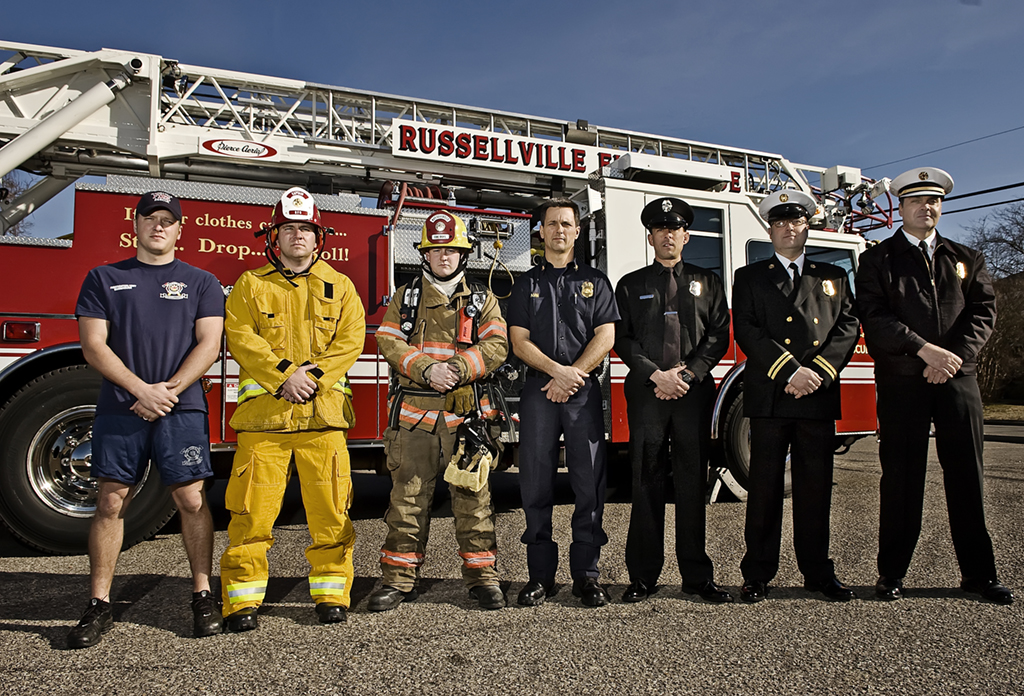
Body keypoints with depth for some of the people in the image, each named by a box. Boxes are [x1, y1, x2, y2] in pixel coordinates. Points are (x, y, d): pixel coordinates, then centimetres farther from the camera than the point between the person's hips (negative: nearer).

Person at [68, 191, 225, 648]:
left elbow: (208, 344, 0)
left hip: (182, 410, -1)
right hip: (118, 410, 1)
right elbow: (93, 345, 2)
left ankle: (202, 595, 10)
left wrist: (168, 390, -12)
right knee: (110, 502, 2)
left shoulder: (200, 282, 10)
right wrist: (142, 390, -11)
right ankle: (99, 606, 12)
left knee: (192, 500, -3)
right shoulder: (104, 279, 11)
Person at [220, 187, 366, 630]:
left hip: (323, 413, 1)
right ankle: (242, 598, 12)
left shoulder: (339, 287, 14)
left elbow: (350, 339, 4)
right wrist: (283, 374, -13)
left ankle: (331, 591, 15)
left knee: (330, 508, 2)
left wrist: (314, 374, -11)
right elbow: (240, 337, -1)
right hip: (264, 411, -1)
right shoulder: (251, 285, 11)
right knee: (252, 508, 0)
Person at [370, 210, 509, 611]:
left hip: (465, 413, 0)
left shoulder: (482, 300, 12)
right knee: (408, 496, 4)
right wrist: (427, 368, -14)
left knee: (472, 496, 2)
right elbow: (388, 341, 1)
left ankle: (482, 575, 14)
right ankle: (399, 578, 15)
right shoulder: (406, 297, 13)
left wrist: (457, 368, -16)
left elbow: (496, 346, 0)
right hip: (414, 413, 1)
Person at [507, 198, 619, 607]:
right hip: (538, 391, 1)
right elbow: (520, 342, 3)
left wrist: (574, 375, -10)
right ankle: (541, 576, 10)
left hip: (584, 391, 0)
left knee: (589, 484, -2)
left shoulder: (595, 281, 12)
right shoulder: (527, 283, 13)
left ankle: (586, 575, 9)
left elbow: (605, 337, 2)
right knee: (536, 482, 0)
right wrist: (558, 371, -11)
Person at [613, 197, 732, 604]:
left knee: (692, 483, 3)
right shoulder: (631, 285, 13)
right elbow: (622, 339, 3)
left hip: (694, 393, 1)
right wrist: (656, 375, -10)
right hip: (646, 393, 0)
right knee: (647, 483, 1)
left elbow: (718, 335, 6)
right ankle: (643, 576, 9)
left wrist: (686, 374, -9)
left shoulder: (707, 283, 15)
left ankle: (697, 576, 13)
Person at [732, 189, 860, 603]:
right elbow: (746, 330, -2)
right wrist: (791, 371, -13)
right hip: (768, 396, -2)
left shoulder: (834, 277, 18)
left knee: (816, 487, 7)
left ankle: (818, 573, 19)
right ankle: (758, 575, 10)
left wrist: (818, 372, -9)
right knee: (765, 488, 1)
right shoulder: (749, 277, 10)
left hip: (819, 398, 2)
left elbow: (848, 328, 7)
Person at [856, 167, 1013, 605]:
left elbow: (983, 313, 5)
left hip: (958, 380, 3)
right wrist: (924, 349, -16)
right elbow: (875, 318, -5)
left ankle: (978, 573, 18)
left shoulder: (966, 259, 16)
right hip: (901, 384, -2)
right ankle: (892, 573, 12)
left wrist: (953, 357, -11)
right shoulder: (877, 260, 7)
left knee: (966, 476, 6)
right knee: (901, 479, 2)